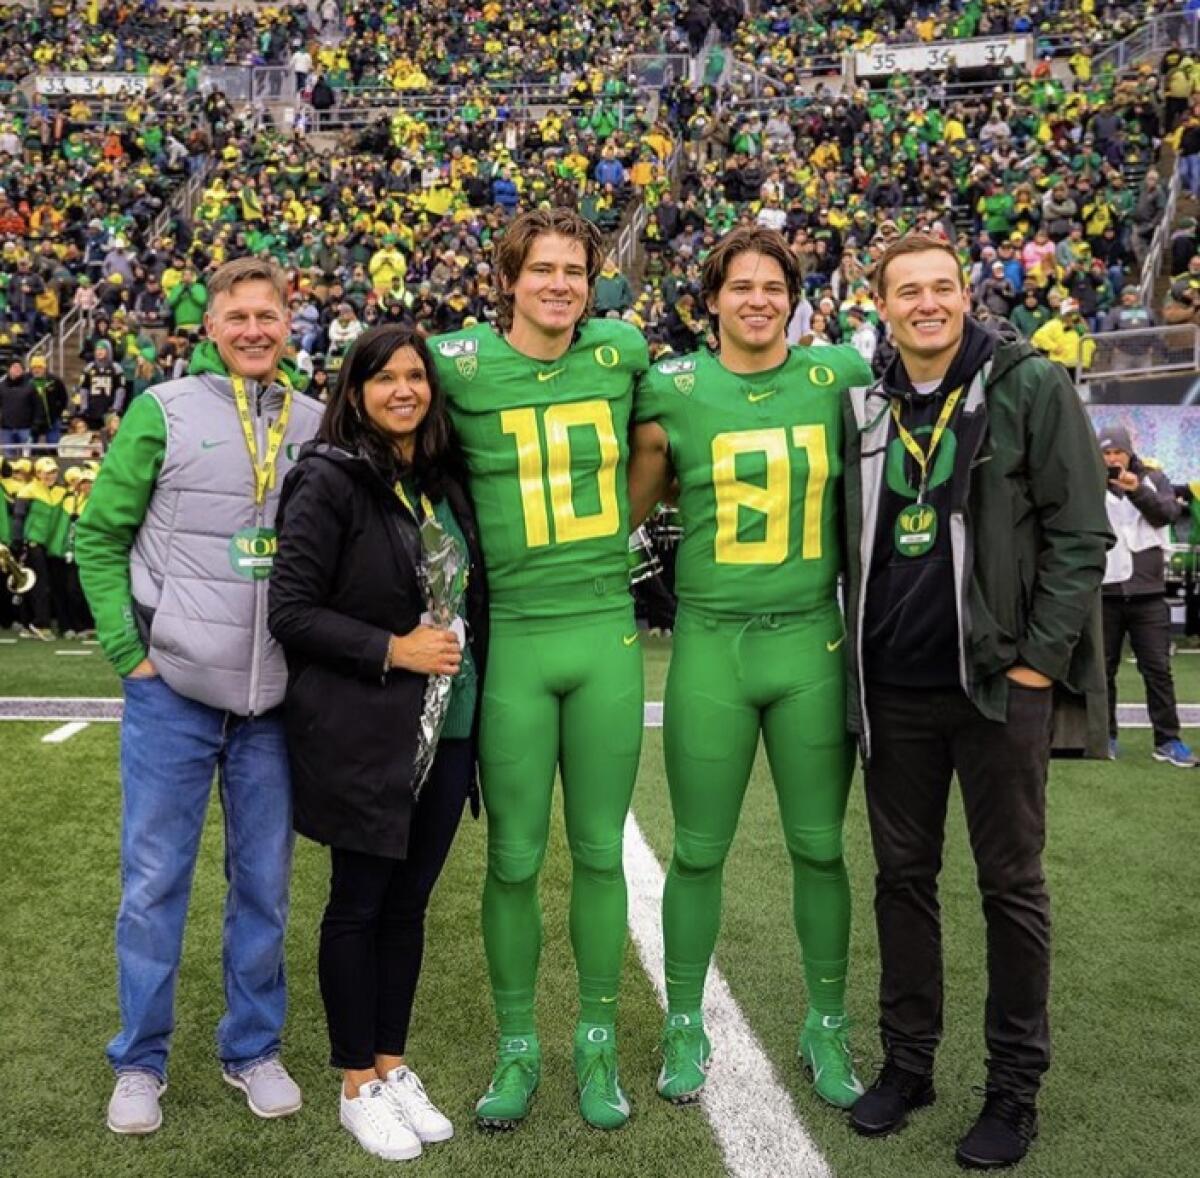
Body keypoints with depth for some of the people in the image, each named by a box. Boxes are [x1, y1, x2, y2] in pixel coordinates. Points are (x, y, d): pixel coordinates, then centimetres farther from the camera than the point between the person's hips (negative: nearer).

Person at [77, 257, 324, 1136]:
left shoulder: (319, 424, 5)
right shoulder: (164, 411, -2)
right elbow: (99, 537, 0)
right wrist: (129, 652, -5)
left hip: (275, 701, 2)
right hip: (173, 692, -2)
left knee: (265, 882, 11)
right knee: (155, 881, 7)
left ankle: (254, 1049, 28)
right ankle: (141, 1062, 24)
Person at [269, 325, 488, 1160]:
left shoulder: (445, 481, 10)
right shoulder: (328, 481, -9)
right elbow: (291, 611, -12)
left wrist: (467, 666, 7)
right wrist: (392, 650, -17)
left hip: (447, 728, 6)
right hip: (361, 732, -6)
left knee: (410, 900, 13)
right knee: (360, 903, 6)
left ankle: (393, 1063, 28)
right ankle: (358, 1083, 21)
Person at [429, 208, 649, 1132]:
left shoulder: (622, 350, 4)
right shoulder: (462, 363, -3)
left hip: (607, 635, 2)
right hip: (511, 637, -1)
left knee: (601, 854, 9)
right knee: (514, 860, 6)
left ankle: (599, 1045, 26)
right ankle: (518, 1047, 25)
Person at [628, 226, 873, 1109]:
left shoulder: (838, 376, 2)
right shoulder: (672, 390, -1)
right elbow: (627, 511, 9)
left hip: (813, 640, 1)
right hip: (711, 644, -1)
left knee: (820, 847, 10)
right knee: (699, 852, 9)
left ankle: (827, 1028, 30)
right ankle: (685, 1025, 29)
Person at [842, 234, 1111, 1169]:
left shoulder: (1031, 386, -4)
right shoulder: (865, 406, 9)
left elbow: (1080, 531, -7)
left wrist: (1042, 656, -11)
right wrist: (855, 647, 8)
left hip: (999, 679, -4)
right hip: (893, 687, 4)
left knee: (1011, 884, 6)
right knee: (903, 875, 12)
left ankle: (1016, 1086, 20)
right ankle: (907, 1061, 26)